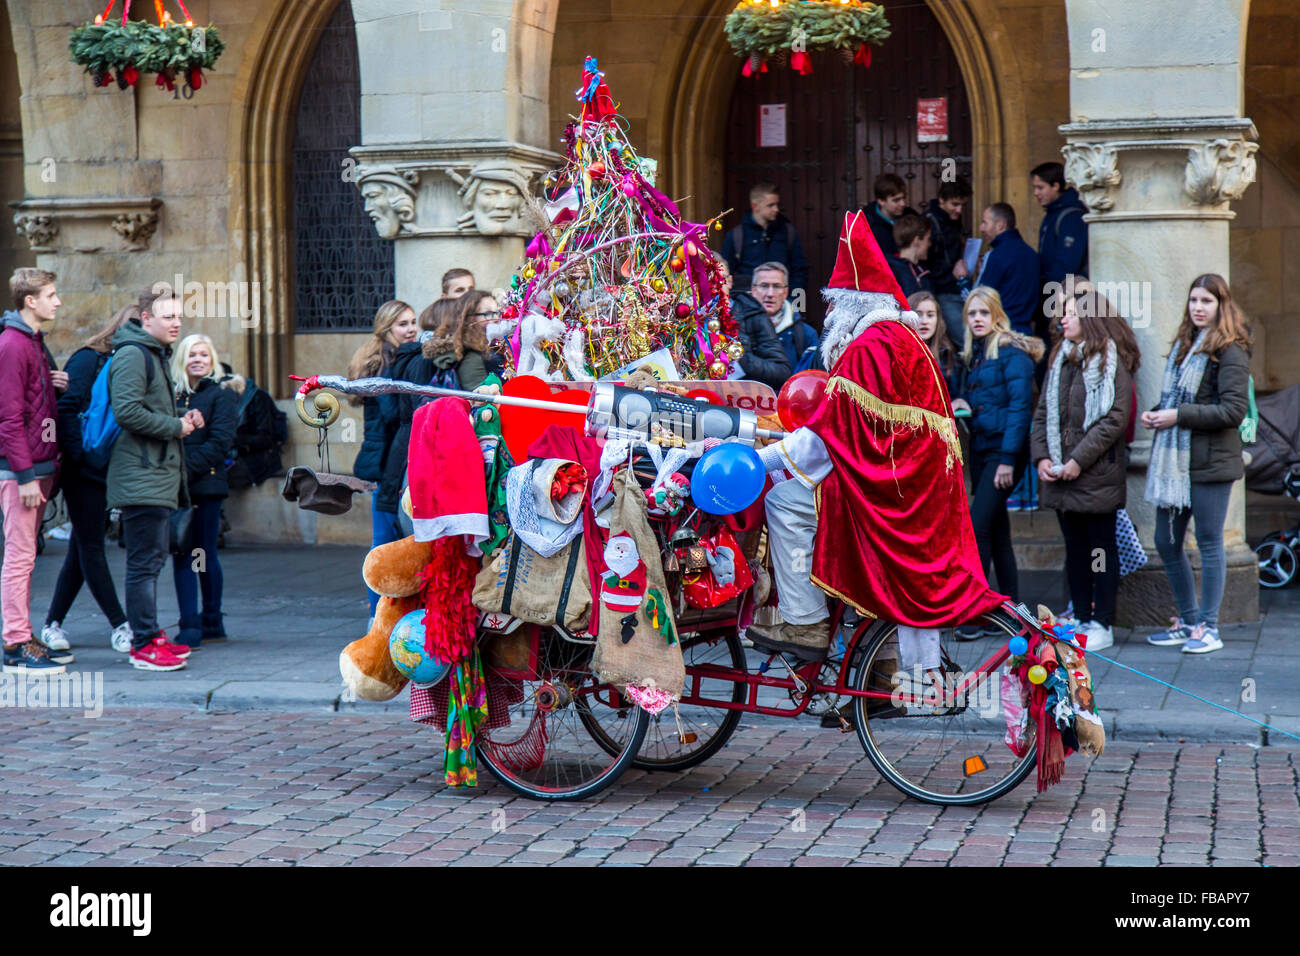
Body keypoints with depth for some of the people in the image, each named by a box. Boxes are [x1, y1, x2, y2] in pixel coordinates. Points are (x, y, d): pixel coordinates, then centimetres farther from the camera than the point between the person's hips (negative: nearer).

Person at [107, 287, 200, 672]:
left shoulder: (157, 355, 21)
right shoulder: (132, 355, -12)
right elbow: (127, 411, -23)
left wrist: (183, 420, 12)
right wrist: (176, 426, -14)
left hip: (159, 476, 11)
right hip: (141, 477, -11)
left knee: (151, 560, 15)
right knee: (144, 562, -8)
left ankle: (151, 636, 21)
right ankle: (144, 646, -5)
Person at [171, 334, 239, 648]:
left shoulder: (222, 393, 1)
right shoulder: (173, 393, 15)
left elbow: (219, 442, -8)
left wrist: (188, 469, -17)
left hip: (206, 483, -4)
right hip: (175, 485, 4)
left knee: (204, 552, 1)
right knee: (181, 553, -1)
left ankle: (211, 621, 12)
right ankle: (189, 624, 0)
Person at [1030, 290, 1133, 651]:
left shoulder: (1110, 363, -7)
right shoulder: (1058, 360, 14)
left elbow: (1115, 419, -14)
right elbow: (1043, 413, 14)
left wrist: (1079, 460, -17)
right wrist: (1041, 456, -1)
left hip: (1097, 475, -6)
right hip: (1059, 474, 6)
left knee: (1101, 549, 1)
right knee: (1074, 549, 11)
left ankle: (1102, 624, 6)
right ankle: (1082, 619, 18)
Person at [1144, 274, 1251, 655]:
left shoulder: (1229, 351, -9)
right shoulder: (1183, 346, 15)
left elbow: (1234, 410, -17)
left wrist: (1179, 416, -17)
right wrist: (1155, 413, 6)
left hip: (1210, 462, -8)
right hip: (1175, 459, 8)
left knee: (1209, 543, -1)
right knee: (1166, 543, 10)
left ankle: (1208, 627, 8)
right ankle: (1189, 621, 23)